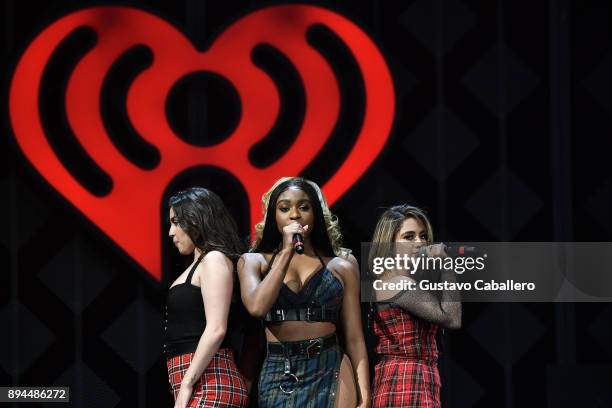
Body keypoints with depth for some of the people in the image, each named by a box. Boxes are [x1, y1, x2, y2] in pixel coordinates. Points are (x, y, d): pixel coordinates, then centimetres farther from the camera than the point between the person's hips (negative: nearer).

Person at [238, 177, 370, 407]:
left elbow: (354, 339, 5)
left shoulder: (341, 266, 8)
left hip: (331, 373, 0)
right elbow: (257, 307, -12)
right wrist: (286, 252, -8)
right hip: (276, 377, 0)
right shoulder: (254, 261, 9)